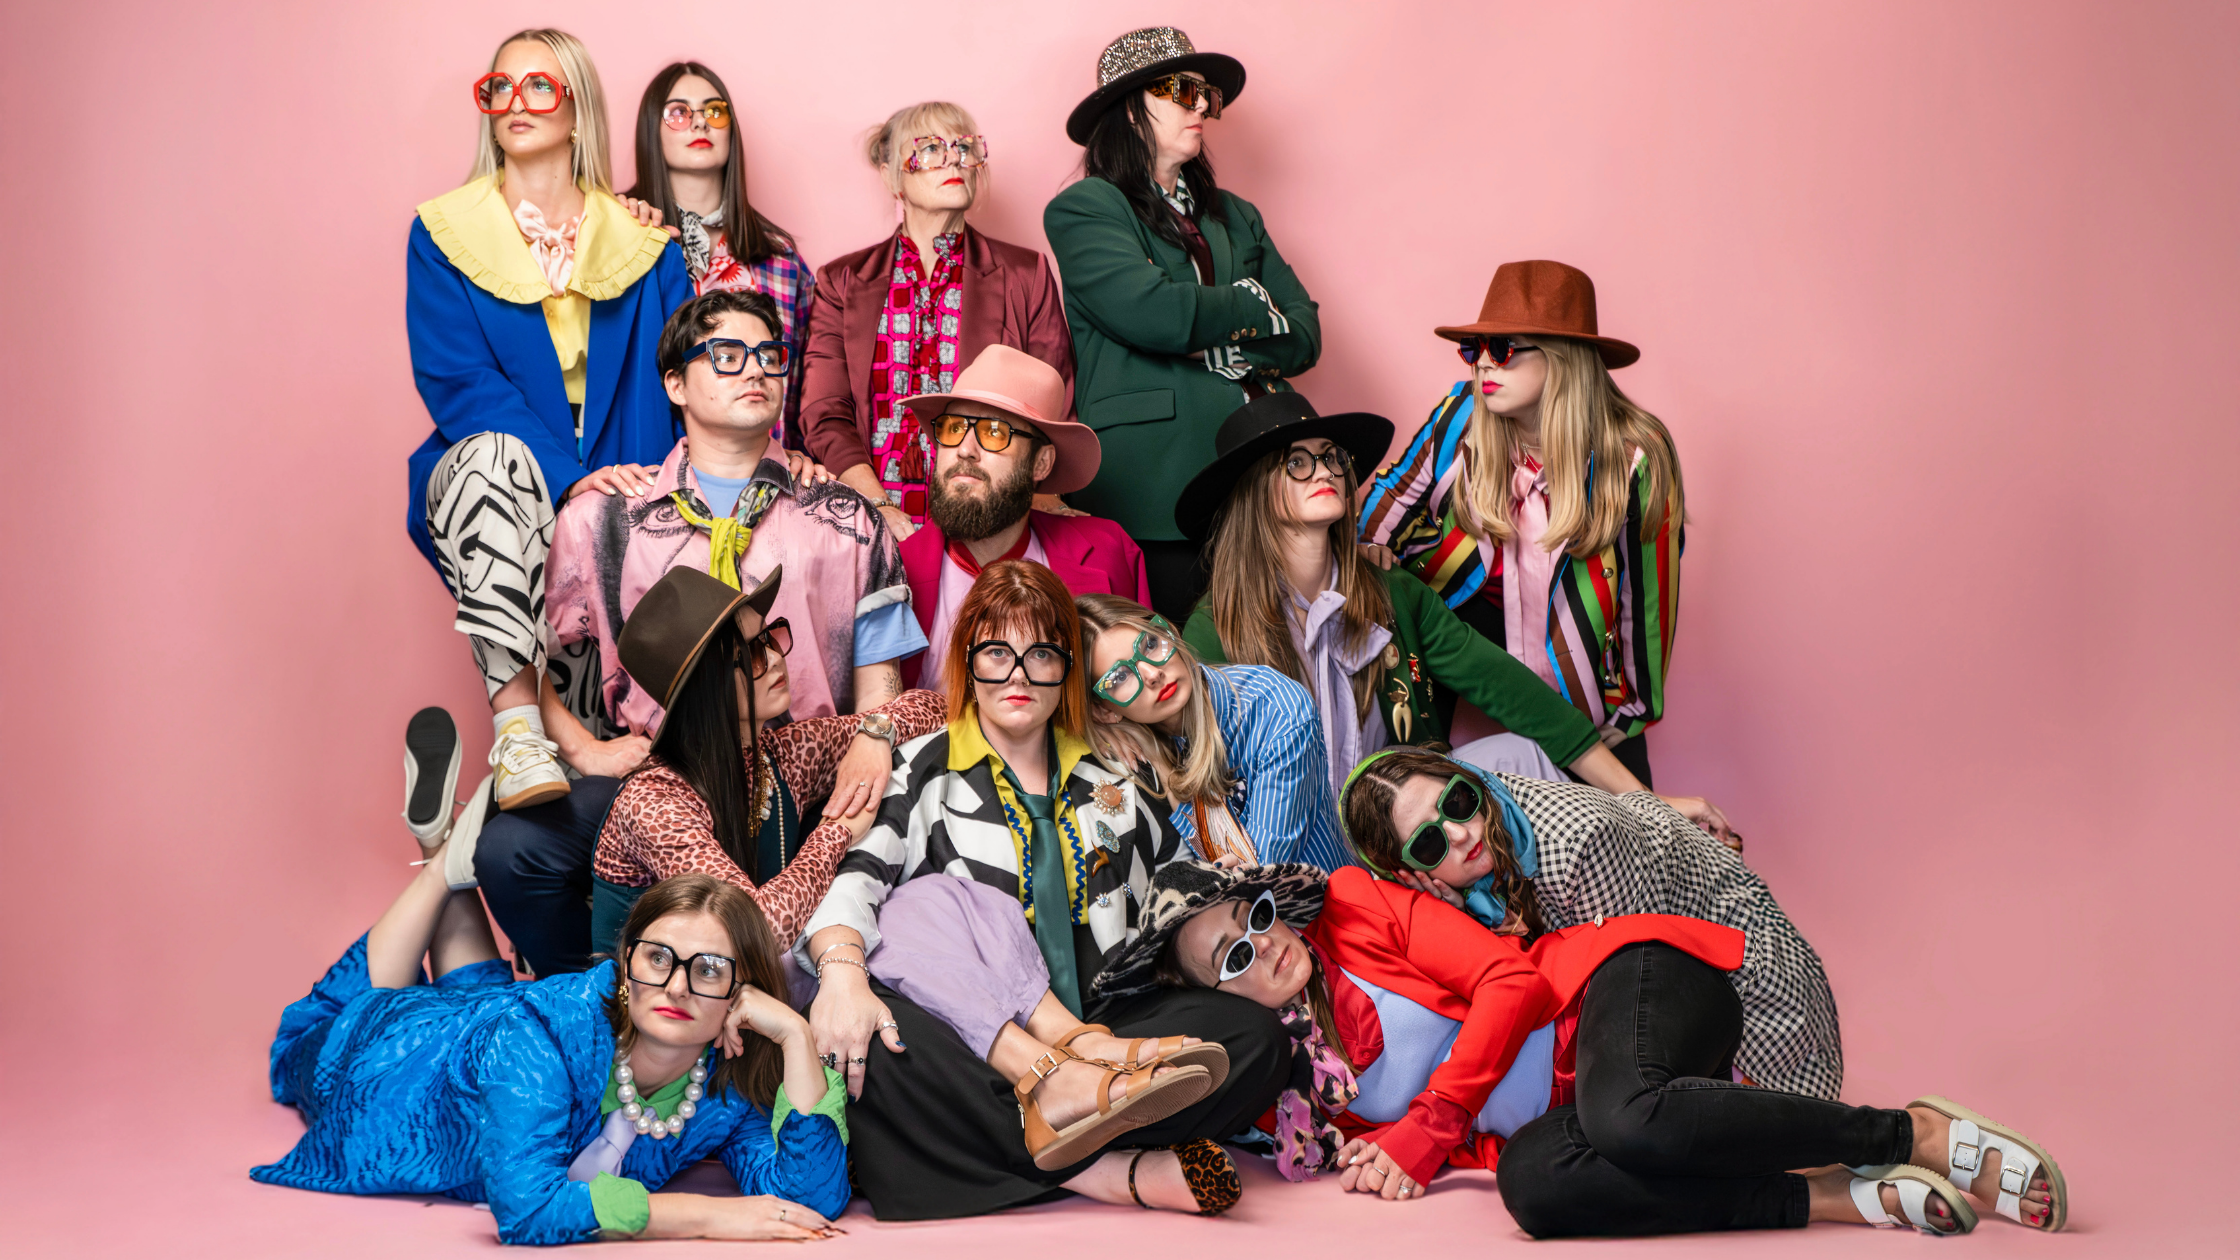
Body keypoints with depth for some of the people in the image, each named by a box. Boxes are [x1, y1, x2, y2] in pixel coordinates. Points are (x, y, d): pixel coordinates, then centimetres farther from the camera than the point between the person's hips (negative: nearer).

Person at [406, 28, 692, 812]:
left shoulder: (642, 243, 10)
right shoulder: (444, 235, 5)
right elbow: (453, 381, -8)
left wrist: (646, 489, -20)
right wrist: (571, 480, -23)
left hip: (616, 486, 1)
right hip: (490, 482, -1)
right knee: (495, 451, -37)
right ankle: (541, 726, -43)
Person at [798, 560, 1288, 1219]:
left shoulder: (1109, 792, 23)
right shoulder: (920, 771, 11)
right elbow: (857, 871, -6)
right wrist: (843, 972, -27)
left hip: (1096, 1028, 3)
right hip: (960, 1043, -3)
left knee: (1252, 1035, -20)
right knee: (934, 900, -33)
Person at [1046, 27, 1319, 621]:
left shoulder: (1236, 217, 24)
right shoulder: (1083, 209, 4)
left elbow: (1305, 334, 16)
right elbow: (1146, 311, -13)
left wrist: (1233, 352, -3)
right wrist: (1249, 310, 2)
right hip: (1153, 500, -5)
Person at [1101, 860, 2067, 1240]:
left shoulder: (1352, 908, 0)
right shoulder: (1293, 1077, 13)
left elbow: (1509, 978, -6)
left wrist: (1425, 1128, -11)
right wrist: (1389, 1150, -13)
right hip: (1546, 1116, 4)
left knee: (1629, 1118, -40)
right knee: (1535, 1183, -33)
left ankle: (1922, 1134, -22)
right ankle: (1847, 1198, -27)